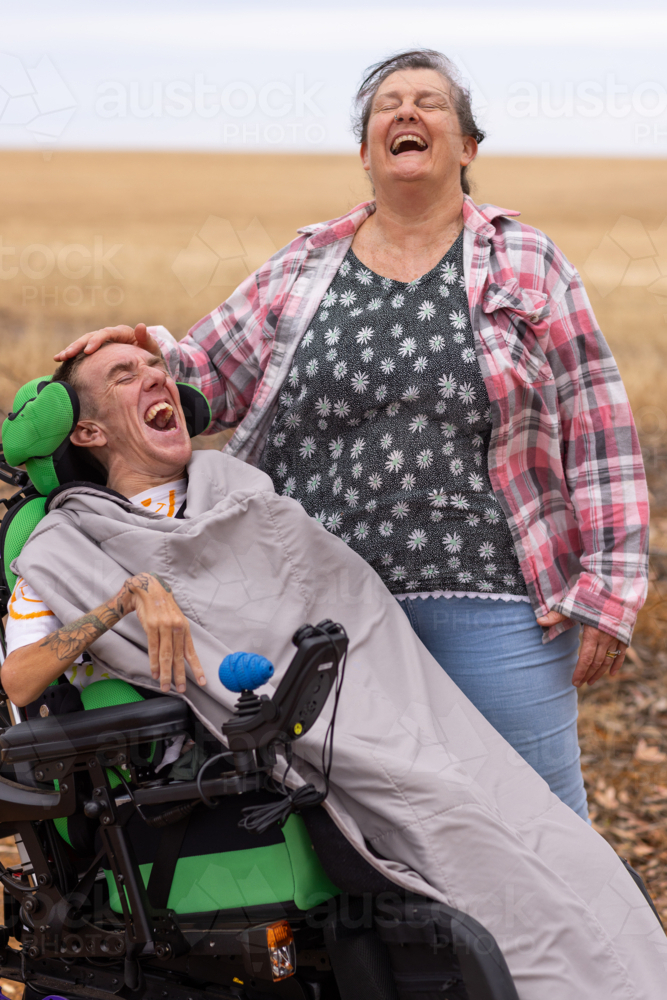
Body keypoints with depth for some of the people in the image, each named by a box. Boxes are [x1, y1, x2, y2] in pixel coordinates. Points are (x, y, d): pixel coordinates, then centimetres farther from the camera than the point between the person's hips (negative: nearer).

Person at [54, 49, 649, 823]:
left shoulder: (528, 265, 3)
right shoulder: (304, 270, 10)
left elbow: (598, 429, 0)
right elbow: (204, 379, 15)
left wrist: (606, 590, -6)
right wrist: (146, 349, -8)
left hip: (493, 602, -2)